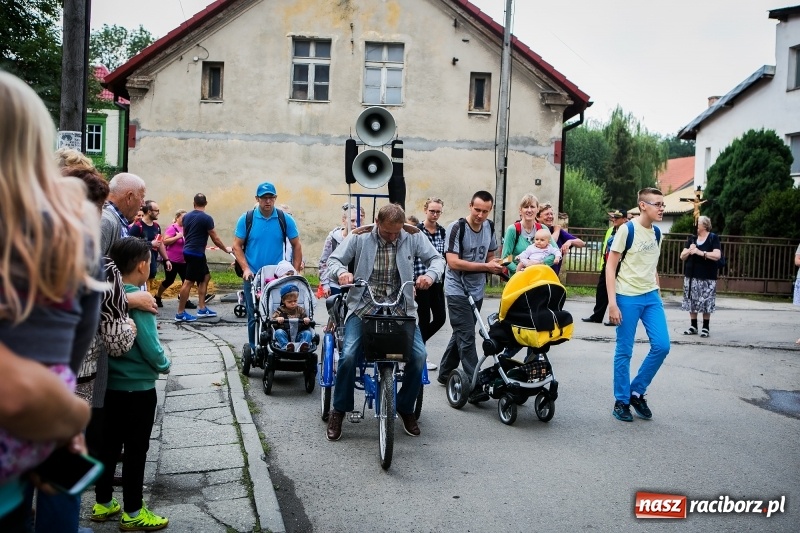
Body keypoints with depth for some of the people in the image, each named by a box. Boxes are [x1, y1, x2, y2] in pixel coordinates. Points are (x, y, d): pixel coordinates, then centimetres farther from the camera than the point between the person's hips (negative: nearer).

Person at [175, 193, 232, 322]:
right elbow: (215, 239, -7)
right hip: (197, 253, -8)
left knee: (205, 276, 16)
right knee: (189, 282, -6)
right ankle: (180, 313, -4)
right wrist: (226, 249, 9)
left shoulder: (186, 217, 9)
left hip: (188, 251, 8)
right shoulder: (207, 218, -12)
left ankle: (202, 309, 16)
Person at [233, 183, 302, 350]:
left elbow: (296, 246, 6)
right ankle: (255, 351, 14)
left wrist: (295, 271, 0)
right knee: (254, 317, 5)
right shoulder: (246, 219, -1)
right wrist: (246, 268, -11)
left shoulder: (285, 220, 0)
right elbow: (237, 246, 2)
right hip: (253, 277, 0)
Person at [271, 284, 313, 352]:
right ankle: (286, 346, -51)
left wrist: (307, 322, -15)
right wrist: (277, 320, -25)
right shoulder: (280, 311, 9)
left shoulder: (300, 310, 14)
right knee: (278, 332, -29)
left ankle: (303, 347, -51)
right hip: (284, 336, -1)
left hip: (297, 336, 1)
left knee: (308, 333, -23)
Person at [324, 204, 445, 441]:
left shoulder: (413, 237, -1)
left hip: (400, 309, 1)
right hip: (364, 307, -1)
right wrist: (341, 272, -24)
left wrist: (431, 275, -17)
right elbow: (334, 260, 0)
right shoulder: (359, 237, -5)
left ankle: (405, 408, 10)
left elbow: (437, 258, 6)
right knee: (348, 355, -20)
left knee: (418, 355, -16)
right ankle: (339, 411, 4)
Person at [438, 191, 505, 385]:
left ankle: (445, 374, 29)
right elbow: (453, 262, -23)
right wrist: (486, 266, -23)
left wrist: (496, 265, -7)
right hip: (458, 291, -7)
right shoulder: (457, 228, -16)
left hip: (477, 291, 7)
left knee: (461, 334, 16)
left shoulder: (489, 227, 4)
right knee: (467, 338, -10)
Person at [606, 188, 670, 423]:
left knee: (662, 345, -1)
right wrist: (612, 302, -16)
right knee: (624, 351, 1)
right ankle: (621, 401, 14)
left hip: (651, 297, 6)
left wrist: (658, 294, 17)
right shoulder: (627, 229, -10)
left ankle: (636, 392, 16)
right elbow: (610, 267, -10)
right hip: (627, 297, -6)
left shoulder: (657, 234, 10)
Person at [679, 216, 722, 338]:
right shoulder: (691, 238, 9)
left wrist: (700, 252, -22)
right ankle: (693, 326, 15)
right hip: (691, 276, 4)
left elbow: (717, 255, -16)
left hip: (706, 278, -4)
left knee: (706, 303, -2)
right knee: (692, 302, 5)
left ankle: (705, 327, 8)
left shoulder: (713, 238, -3)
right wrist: (689, 251, -12)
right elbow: (682, 257, 9)